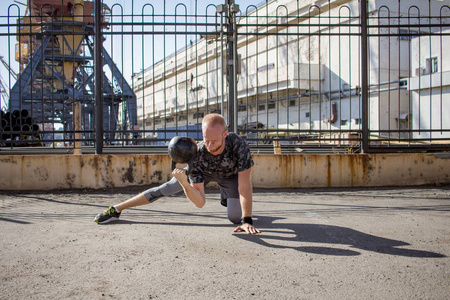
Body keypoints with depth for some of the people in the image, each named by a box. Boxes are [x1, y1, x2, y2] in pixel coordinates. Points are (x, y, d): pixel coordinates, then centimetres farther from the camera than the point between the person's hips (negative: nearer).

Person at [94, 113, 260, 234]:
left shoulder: (237, 143, -44)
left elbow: (245, 185, -39)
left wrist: (247, 221, -44)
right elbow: (200, 202, -38)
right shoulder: (197, 155, -39)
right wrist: (184, 183, -57)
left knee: (235, 218, -14)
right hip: (202, 172, 0)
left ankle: (225, 198, 23)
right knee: (164, 189, -2)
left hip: (230, 175, 0)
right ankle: (116, 209, 12)